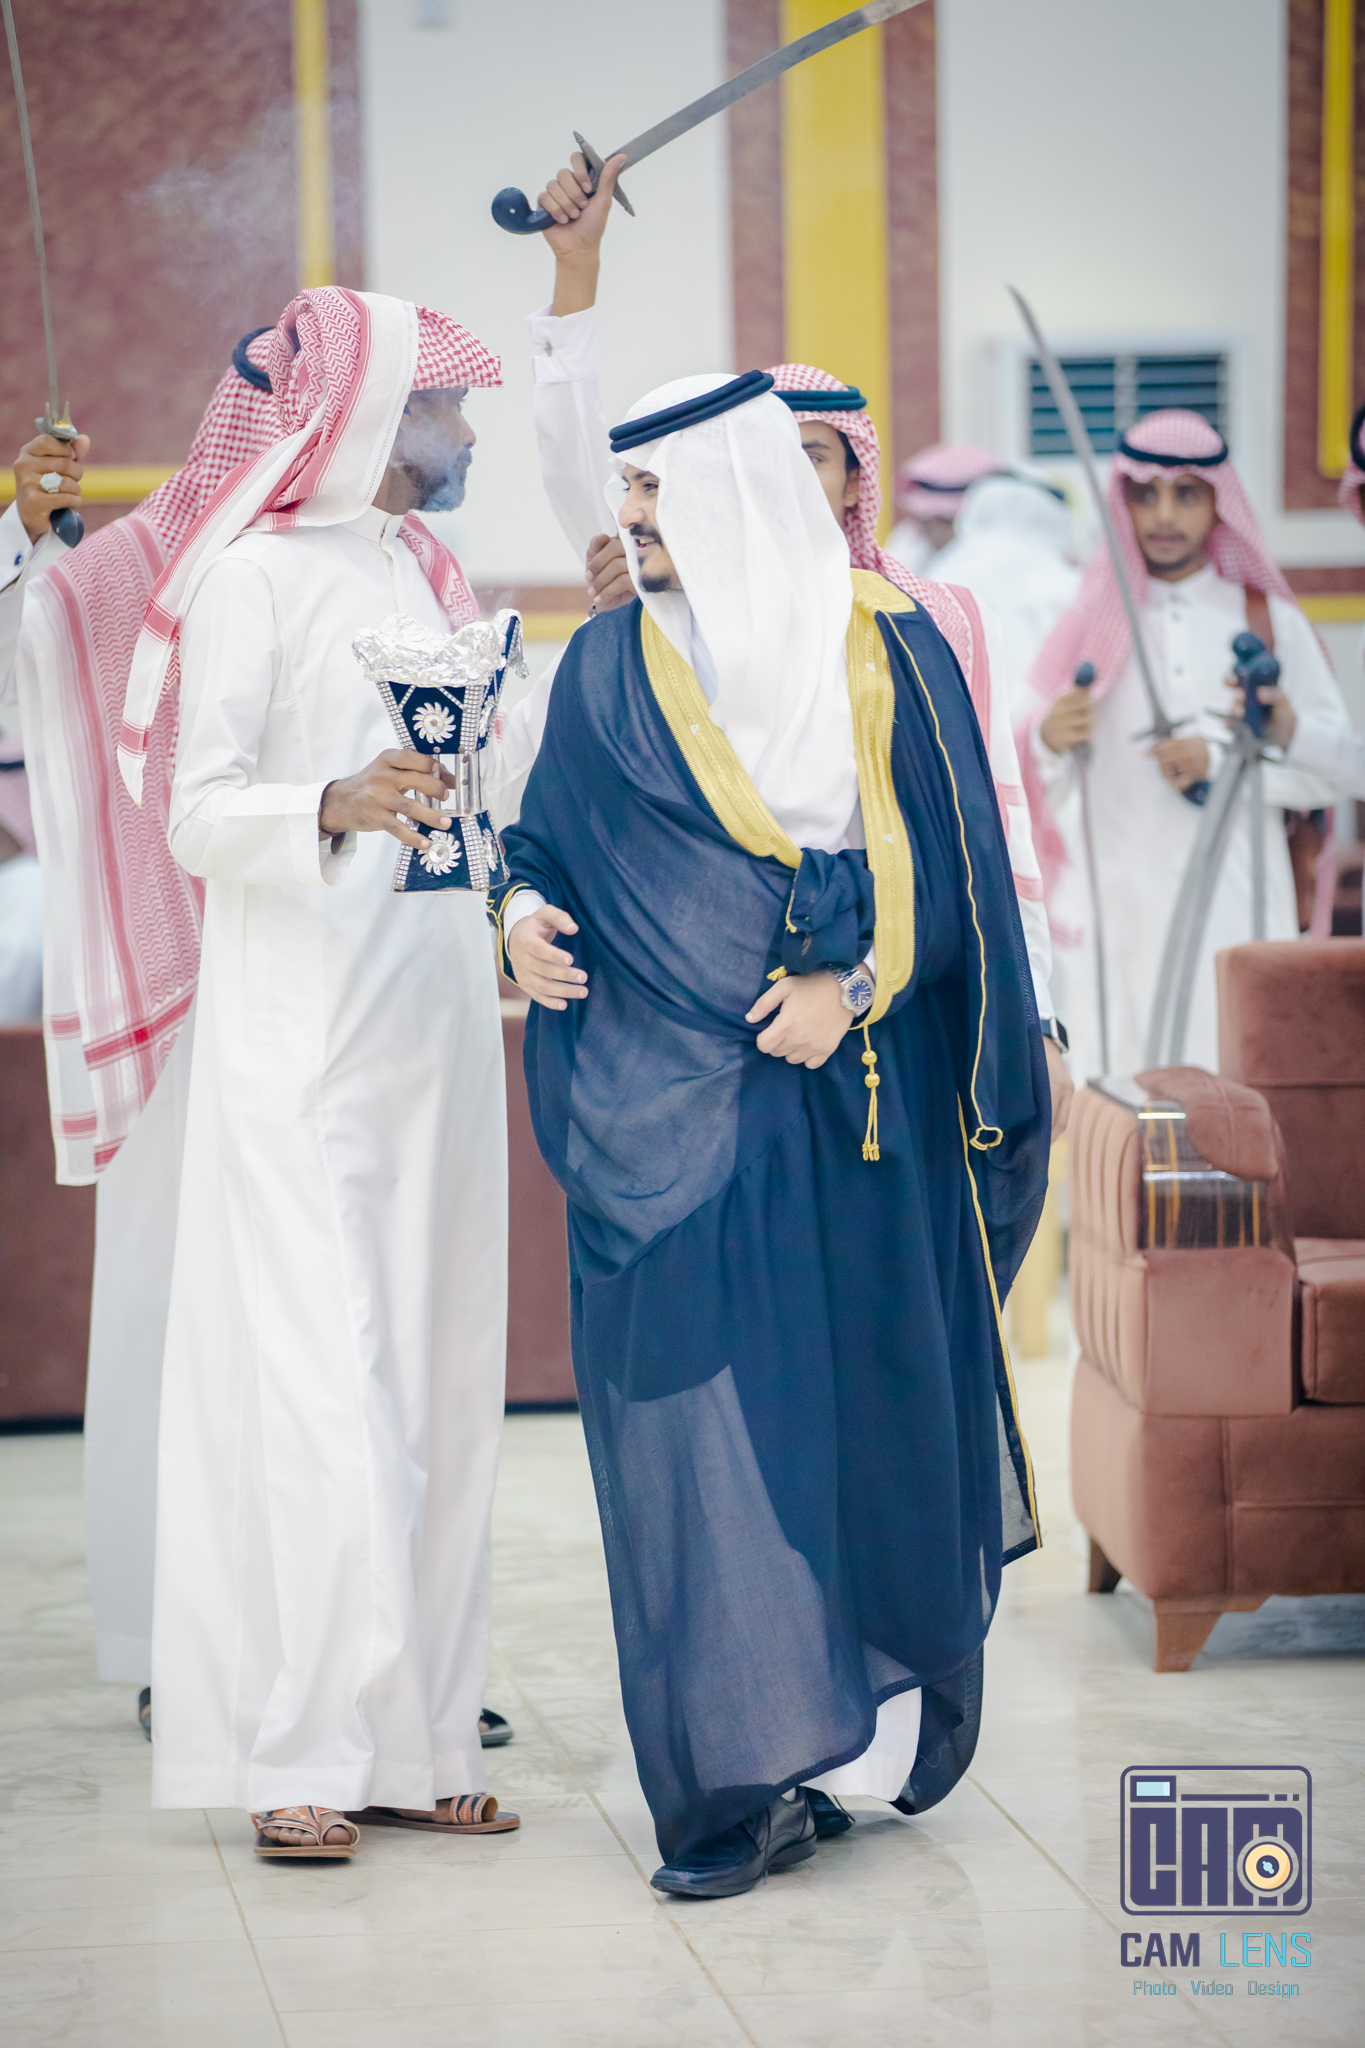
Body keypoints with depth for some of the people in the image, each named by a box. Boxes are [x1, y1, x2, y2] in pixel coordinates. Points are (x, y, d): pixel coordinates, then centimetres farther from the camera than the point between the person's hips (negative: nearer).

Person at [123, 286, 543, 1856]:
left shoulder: (424, 578, 18)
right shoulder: (258, 576, -5)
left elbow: (499, 768, 24)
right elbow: (199, 816, -12)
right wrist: (336, 808, -29)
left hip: (431, 1029, 8)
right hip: (301, 1034, -8)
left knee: (431, 1376, 5)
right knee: (319, 1383, -11)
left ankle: (407, 1739, 9)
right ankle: (296, 1755, -6)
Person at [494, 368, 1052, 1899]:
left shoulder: (887, 650, 3)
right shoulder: (609, 666, 7)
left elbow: (946, 862, 2)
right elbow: (551, 835, 11)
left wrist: (853, 984, -10)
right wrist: (526, 908, -10)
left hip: (857, 1105, 0)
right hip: (670, 1110, 0)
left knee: (864, 1395, 3)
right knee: (700, 1414, -5)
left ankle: (867, 1734, 17)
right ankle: (743, 1772, -1)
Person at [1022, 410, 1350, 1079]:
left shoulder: (1270, 624, 9)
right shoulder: (1091, 624, 10)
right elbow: (1040, 785, 7)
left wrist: (1225, 759, -9)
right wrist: (1048, 741, -15)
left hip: (1238, 909, 0)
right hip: (1118, 912, 0)